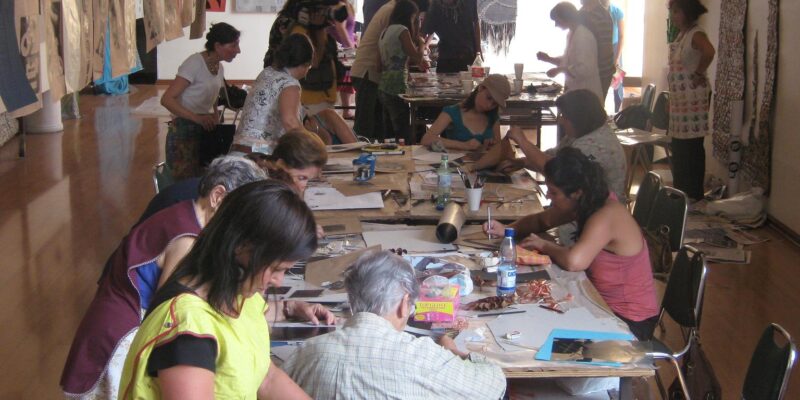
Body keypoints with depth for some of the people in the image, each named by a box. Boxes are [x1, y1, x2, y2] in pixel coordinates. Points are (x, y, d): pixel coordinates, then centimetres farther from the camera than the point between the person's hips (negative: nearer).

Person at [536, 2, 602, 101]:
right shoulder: (571, 34, 11)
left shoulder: (583, 36, -18)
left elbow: (585, 69, -23)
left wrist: (560, 70, -18)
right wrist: (549, 59, 9)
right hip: (575, 91, 9)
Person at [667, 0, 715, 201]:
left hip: (693, 97, -10)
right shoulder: (681, 35, 15)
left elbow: (709, 51, -35)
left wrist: (699, 74, -22)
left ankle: (693, 195, 2)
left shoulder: (696, 34, -14)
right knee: (678, 146, 15)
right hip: (679, 98, 10)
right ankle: (681, 192, 25)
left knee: (691, 147, -5)